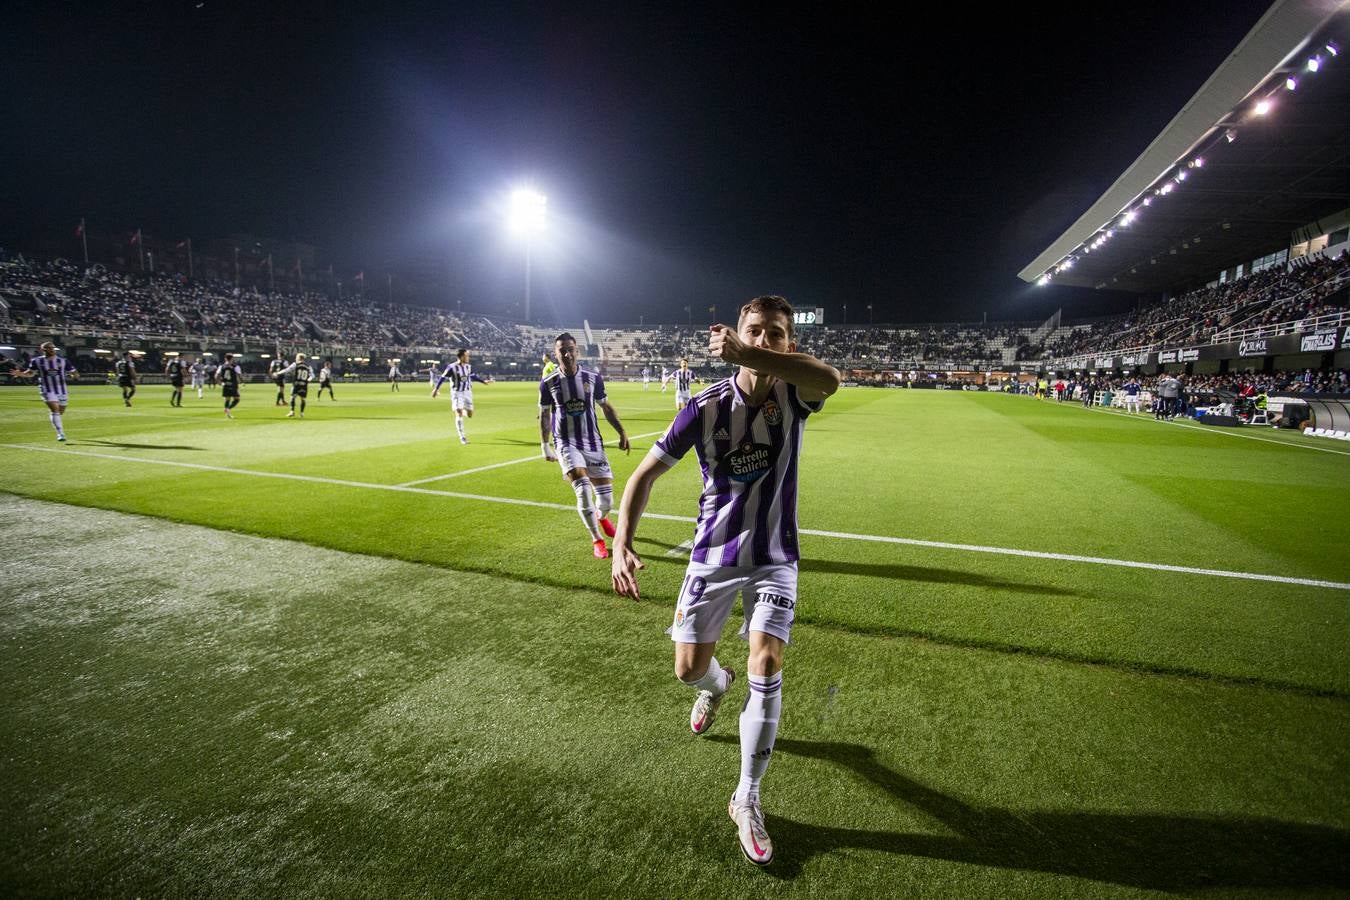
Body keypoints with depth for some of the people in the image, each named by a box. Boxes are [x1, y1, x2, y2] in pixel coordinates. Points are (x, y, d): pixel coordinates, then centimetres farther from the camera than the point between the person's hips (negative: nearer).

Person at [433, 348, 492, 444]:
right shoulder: (452, 367, -13)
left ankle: (463, 411, 40)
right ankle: (462, 438, -8)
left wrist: (484, 381, 24)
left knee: (470, 415, 3)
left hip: (467, 392, 5)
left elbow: (473, 375, 20)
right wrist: (436, 388, -4)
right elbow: (443, 377, -5)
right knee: (458, 415, -13)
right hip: (456, 393, -5)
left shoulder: (469, 366, 2)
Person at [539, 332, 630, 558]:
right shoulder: (548, 383, -3)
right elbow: (544, 415, 8)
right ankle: (597, 540, 1)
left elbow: (606, 407, 11)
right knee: (583, 491, -19)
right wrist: (545, 446, 8)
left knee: (606, 497, 1)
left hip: (593, 442, 2)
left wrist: (622, 433, 7)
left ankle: (601, 517, 40)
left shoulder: (593, 378, 0)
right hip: (566, 443, -2)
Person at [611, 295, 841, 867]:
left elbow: (830, 379, -41)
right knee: (689, 669, 8)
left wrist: (743, 353, -53)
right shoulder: (705, 408, -15)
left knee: (766, 669, -13)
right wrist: (621, 545, -22)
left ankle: (746, 802, 9)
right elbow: (646, 473, -9)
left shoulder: (793, 395, -15)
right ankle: (717, 685, 50)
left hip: (773, 559, -1)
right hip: (712, 556, 1)